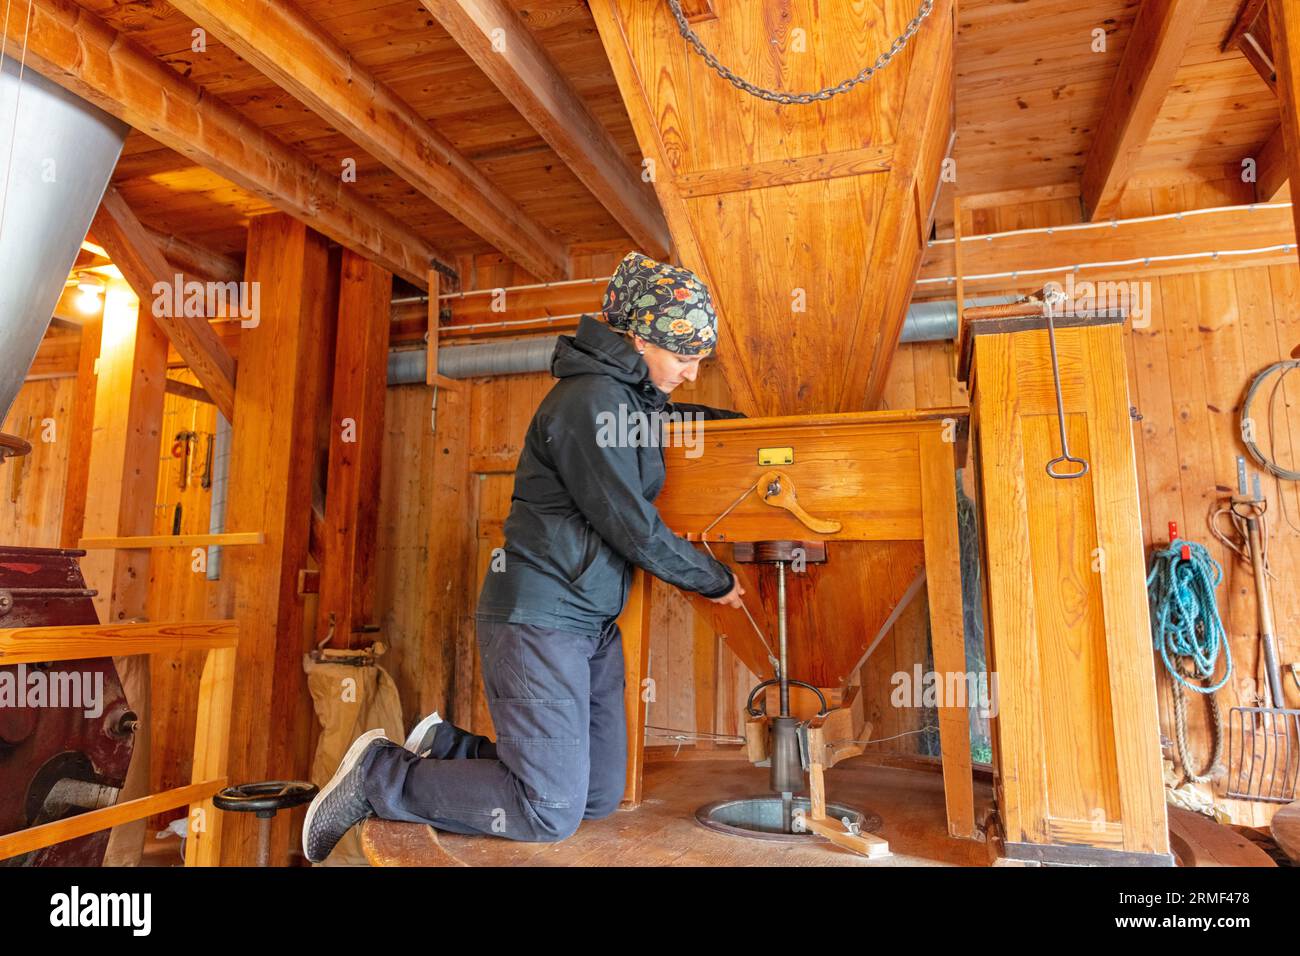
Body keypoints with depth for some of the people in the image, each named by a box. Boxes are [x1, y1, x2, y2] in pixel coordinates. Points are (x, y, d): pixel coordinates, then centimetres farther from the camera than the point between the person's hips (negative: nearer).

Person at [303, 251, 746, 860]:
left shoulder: (629, 395, 11)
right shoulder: (590, 399, -17)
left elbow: (664, 417, 37)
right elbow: (634, 530, -17)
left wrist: (730, 420, 21)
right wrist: (716, 581, -3)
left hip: (592, 623, 10)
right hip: (539, 619, -10)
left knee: (600, 797, 11)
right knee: (550, 812, -8)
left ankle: (444, 748, 21)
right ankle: (380, 775, 8)